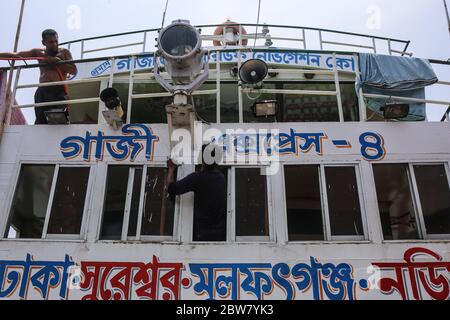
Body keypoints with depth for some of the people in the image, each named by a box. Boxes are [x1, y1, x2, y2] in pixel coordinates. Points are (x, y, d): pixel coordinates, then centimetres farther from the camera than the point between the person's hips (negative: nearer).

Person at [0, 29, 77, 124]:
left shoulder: (64, 52, 13)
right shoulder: (38, 52, 19)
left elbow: (74, 71, 3)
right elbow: (15, 55, 21)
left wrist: (57, 61, -6)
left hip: (59, 91, -2)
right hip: (42, 91, 2)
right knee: (40, 122, -9)